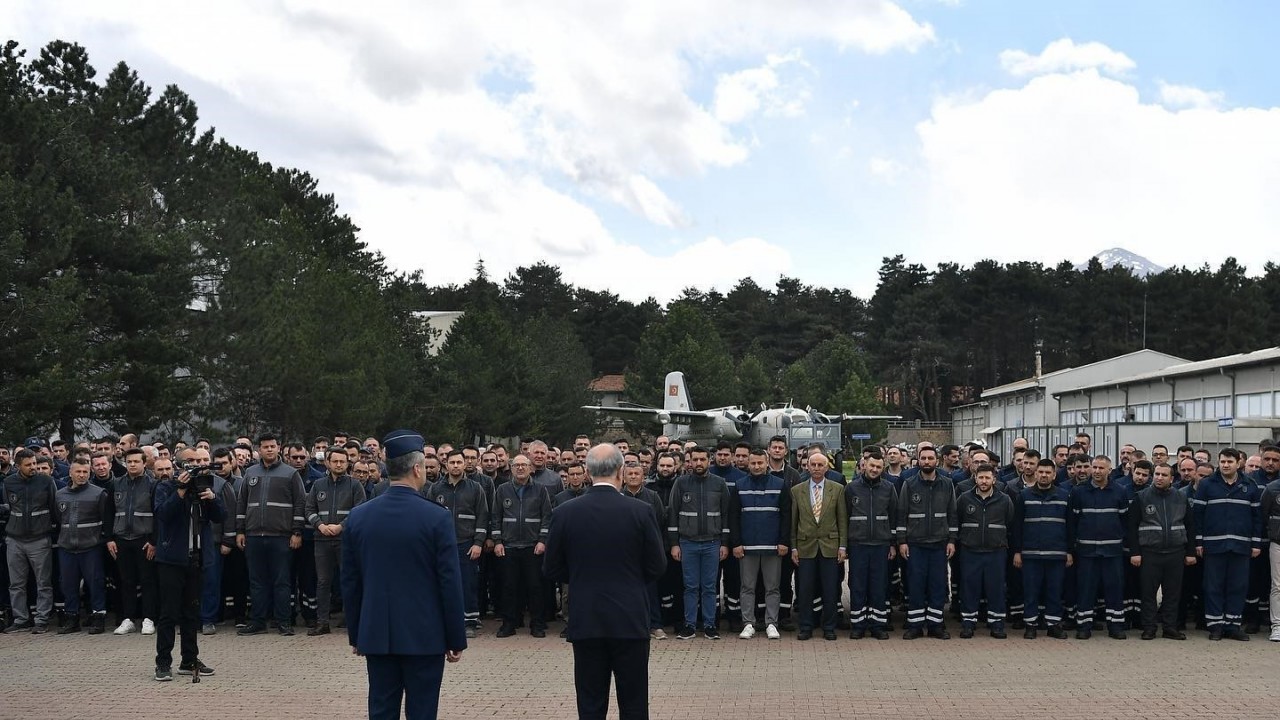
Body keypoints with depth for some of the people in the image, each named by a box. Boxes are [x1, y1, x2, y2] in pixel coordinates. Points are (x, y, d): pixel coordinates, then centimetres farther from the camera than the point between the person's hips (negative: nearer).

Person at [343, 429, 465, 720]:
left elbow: (350, 583, 6)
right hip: (424, 635, -4)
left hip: (376, 635, 4)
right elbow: (450, 584, -10)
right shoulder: (437, 517, -11)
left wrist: (355, 634, 15)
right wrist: (456, 639, -2)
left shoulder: (358, 516, 1)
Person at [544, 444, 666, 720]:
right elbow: (656, 567, -1)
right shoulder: (640, 511, -8)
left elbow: (552, 570, 3)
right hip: (630, 620, -1)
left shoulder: (564, 513, -4)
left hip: (585, 622, 1)